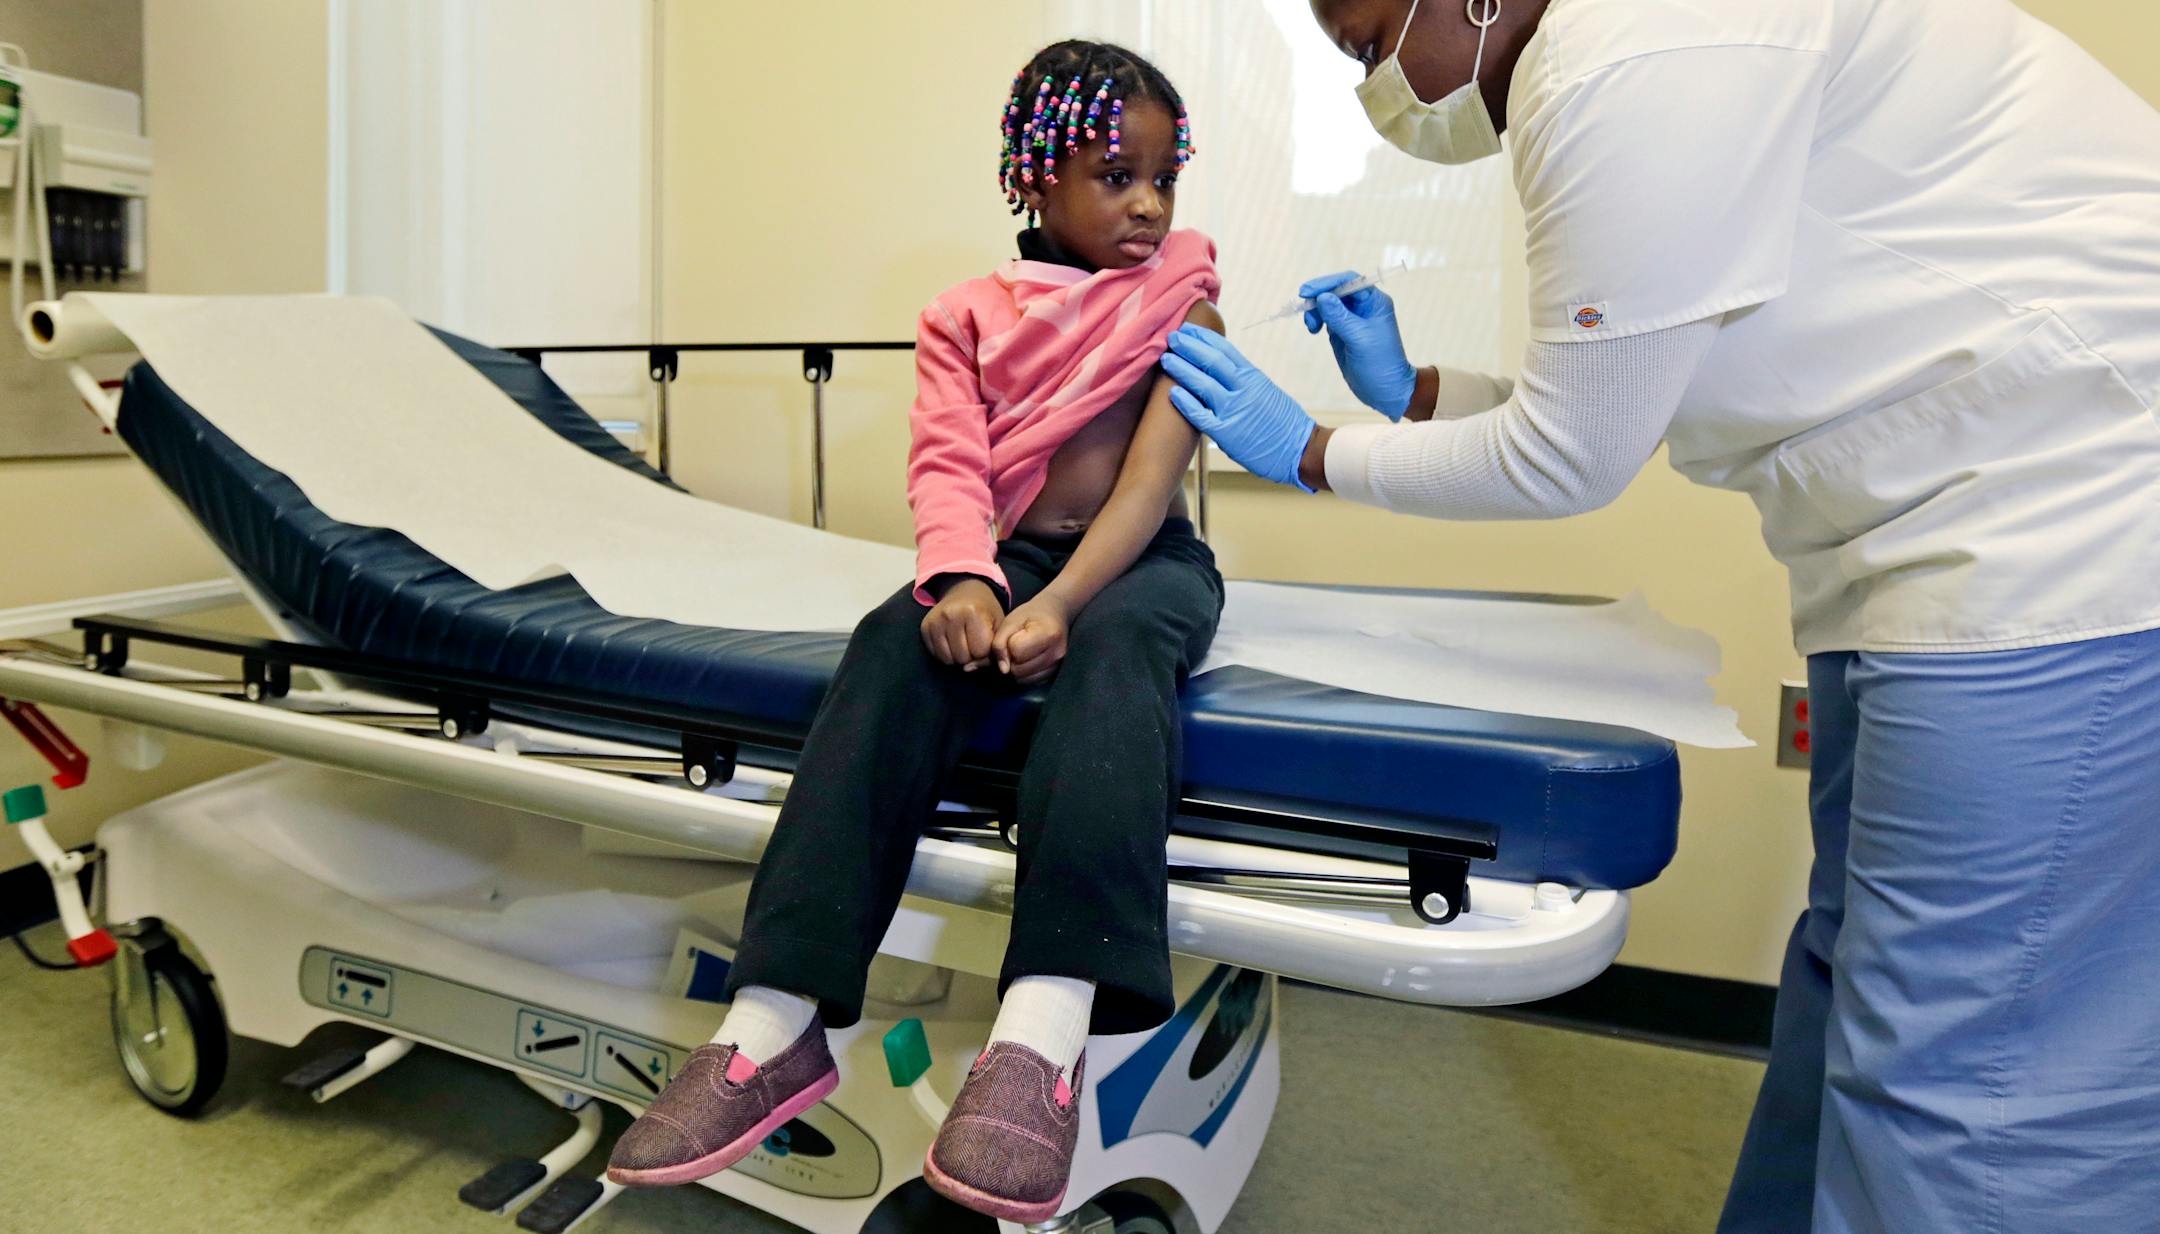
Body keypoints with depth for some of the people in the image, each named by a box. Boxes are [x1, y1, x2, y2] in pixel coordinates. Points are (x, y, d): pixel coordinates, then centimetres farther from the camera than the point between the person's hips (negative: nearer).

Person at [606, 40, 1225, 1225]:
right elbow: (947, 465, -3)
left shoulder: (1184, 303, 5)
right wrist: (960, 578, -26)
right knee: (897, 643, -29)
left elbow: (1153, 475, -10)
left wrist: (1062, 601, -26)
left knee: (1112, 647, -37)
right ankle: (775, 1025, -33)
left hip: (1145, 563, -2)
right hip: (1013, 555, 2)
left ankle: (1043, 1031, -52)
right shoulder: (967, 317, 12)